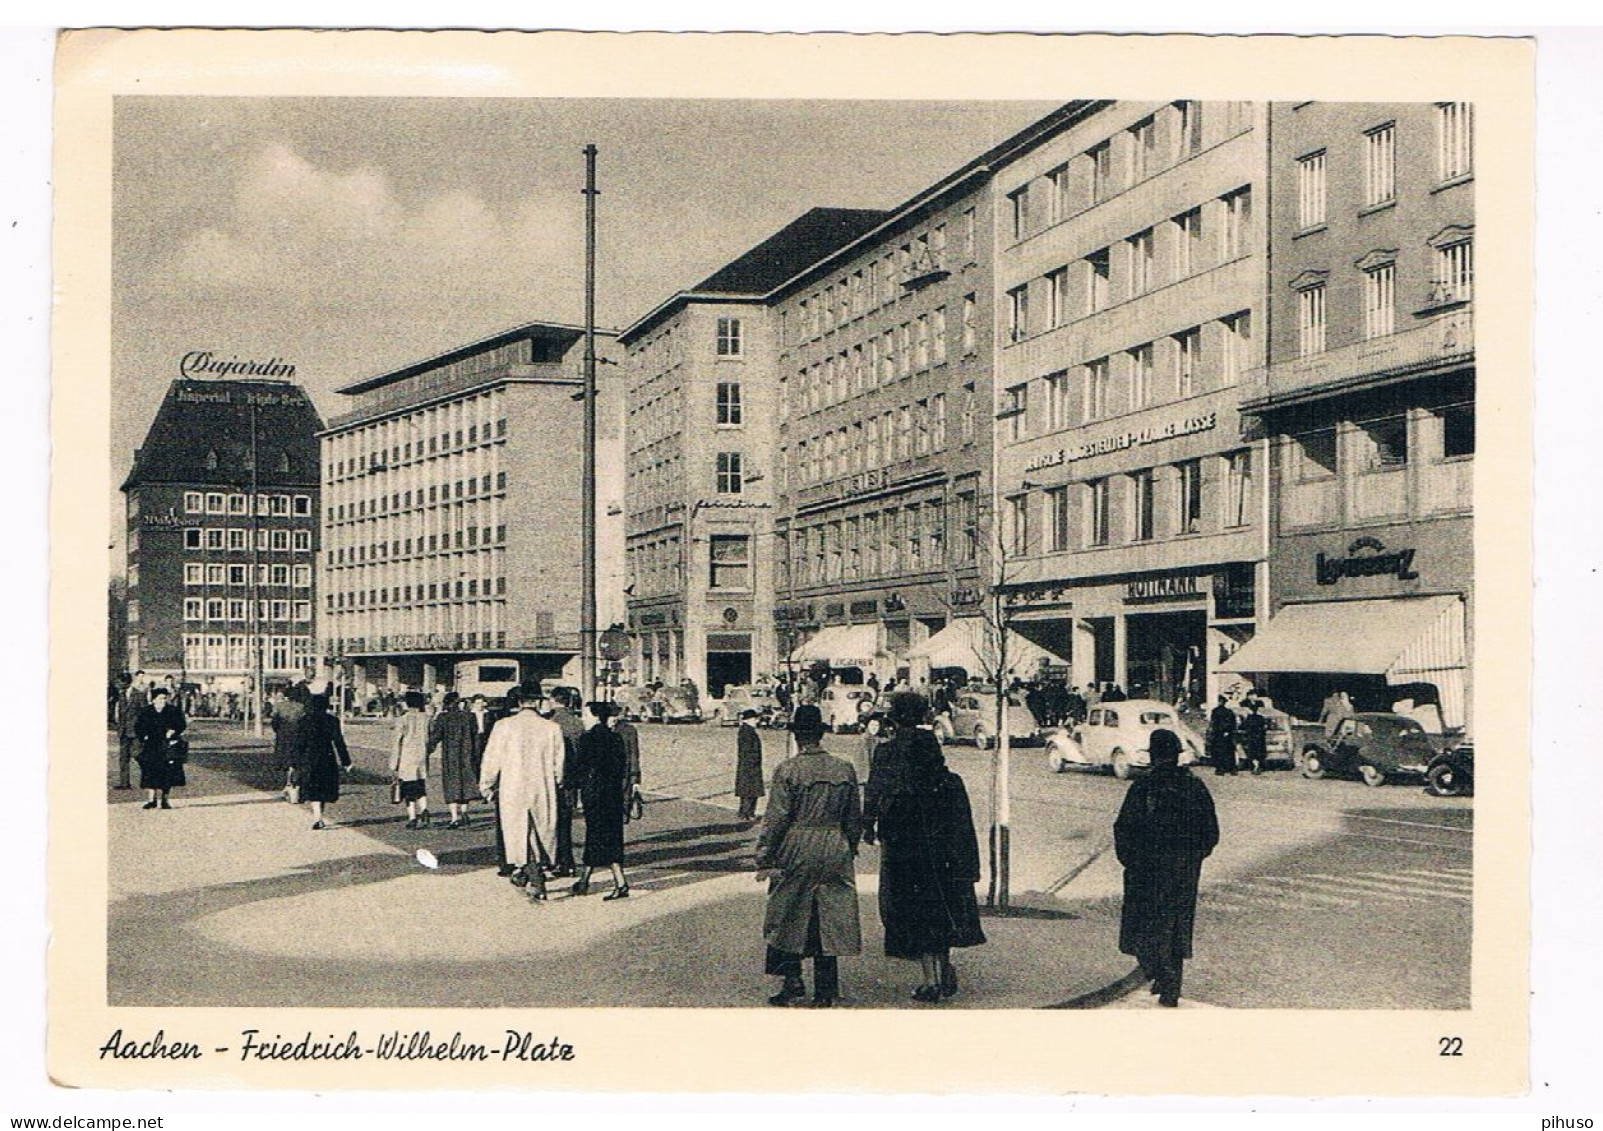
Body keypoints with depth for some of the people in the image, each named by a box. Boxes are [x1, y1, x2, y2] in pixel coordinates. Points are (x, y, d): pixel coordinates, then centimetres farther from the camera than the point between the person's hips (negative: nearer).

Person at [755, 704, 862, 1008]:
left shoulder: (788, 770, -9)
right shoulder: (845, 769, 4)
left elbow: (776, 817, -10)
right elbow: (854, 816, 10)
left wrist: (764, 857, -5)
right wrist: (850, 848, 22)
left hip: (796, 849, -3)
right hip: (835, 851, 3)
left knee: (788, 917, 10)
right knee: (830, 917, 7)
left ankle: (793, 980, 6)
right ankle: (826, 988, 10)